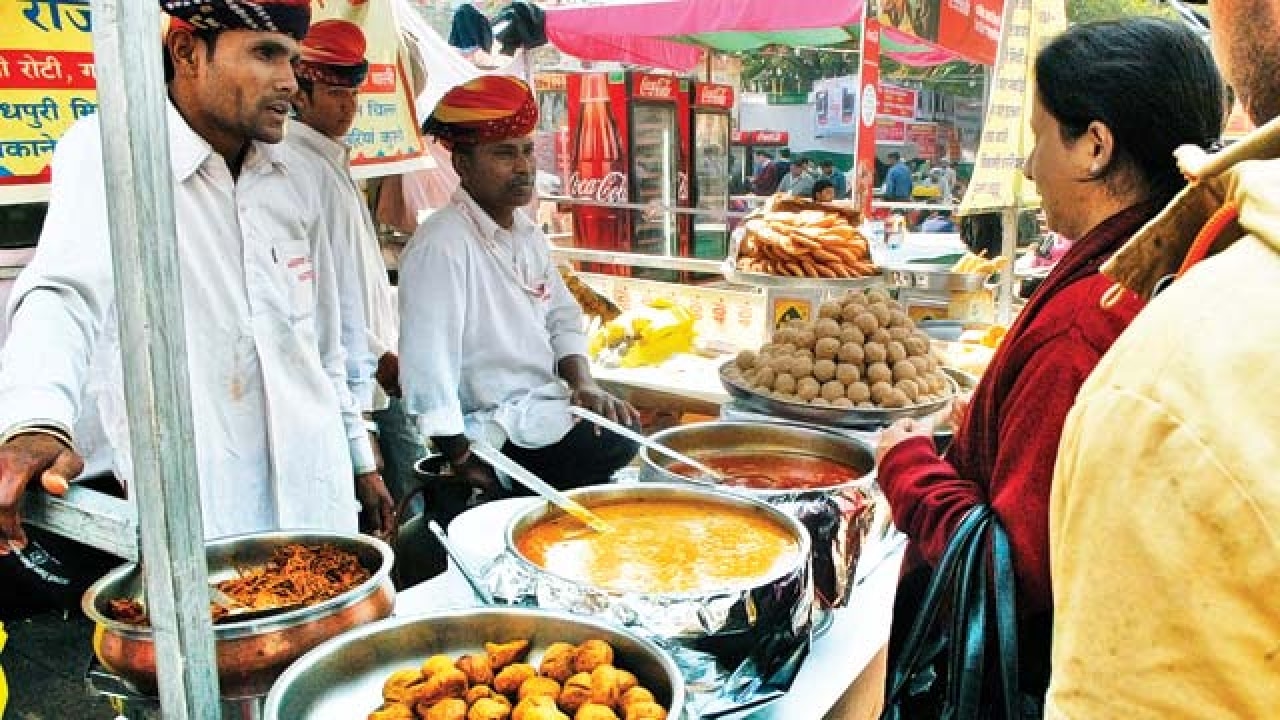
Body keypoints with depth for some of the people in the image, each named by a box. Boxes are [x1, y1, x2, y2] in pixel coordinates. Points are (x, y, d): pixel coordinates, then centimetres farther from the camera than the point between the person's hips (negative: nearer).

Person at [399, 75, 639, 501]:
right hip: (498, 433, -9)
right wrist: (466, 466, -22)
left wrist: (583, 384, -1)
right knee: (617, 448, -20)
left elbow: (563, 317, 17)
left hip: (545, 406, 9)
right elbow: (429, 368, -24)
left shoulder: (528, 235, 9)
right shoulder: (441, 246, -20)